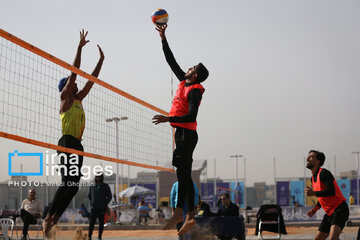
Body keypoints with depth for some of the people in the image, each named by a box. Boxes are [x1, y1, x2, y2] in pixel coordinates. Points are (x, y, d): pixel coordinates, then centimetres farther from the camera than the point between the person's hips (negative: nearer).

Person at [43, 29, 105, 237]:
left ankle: (55, 220, 2)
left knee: (73, 185, 2)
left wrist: (101, 60, 27)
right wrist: (80, 47, -5)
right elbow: (74, 71, -4)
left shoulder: (78, 99, 22)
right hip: (67, 143, -9)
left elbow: (91, 80, 26)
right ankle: (48, 218, -18)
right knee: (67, 183, -19)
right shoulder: (66, 97, 1)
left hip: (77, 145, 9)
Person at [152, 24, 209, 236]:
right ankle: (190, 216, 7)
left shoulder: (195, 90, -11)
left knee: (183, 173, -11)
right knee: (185, 175, 6)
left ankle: (179, 213, -12)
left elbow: (191, 116, -22)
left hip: (187, 134, -9)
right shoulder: (184, 81, 14)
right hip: (182, 133, 9)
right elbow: (172, 61, 22)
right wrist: (164, 38, 22)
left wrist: (169, 119, -26)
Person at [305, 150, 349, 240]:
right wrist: (315, 209, 11)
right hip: (329, 213, 10)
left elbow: (331, 191, -26)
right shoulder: (313, 178, 15)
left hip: (339, 210, -10)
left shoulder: (324, 173, -13)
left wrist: (313, 193, -21)